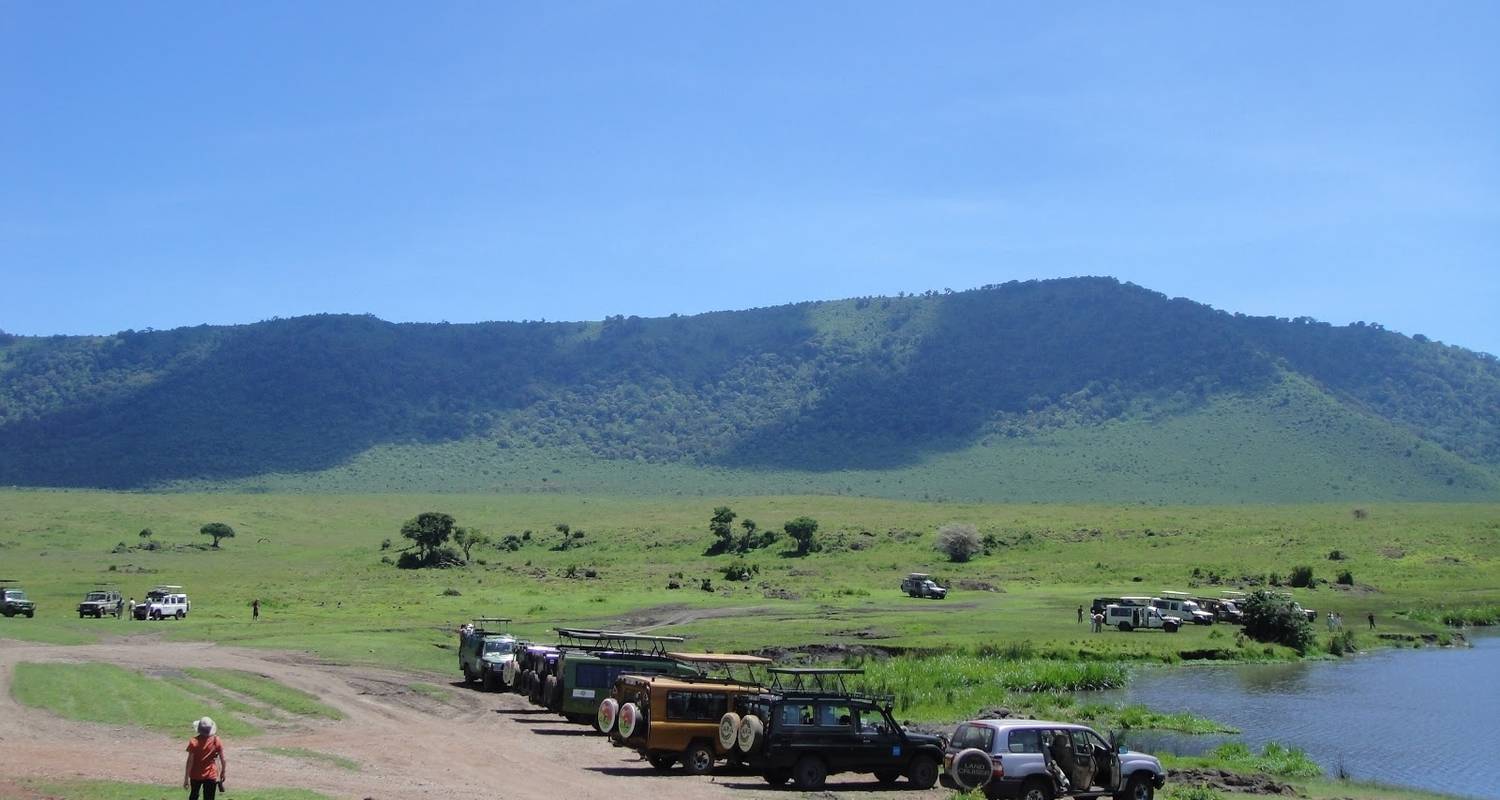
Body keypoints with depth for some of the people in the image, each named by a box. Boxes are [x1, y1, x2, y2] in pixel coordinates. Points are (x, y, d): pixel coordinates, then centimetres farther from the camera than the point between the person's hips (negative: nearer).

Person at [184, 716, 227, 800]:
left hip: (195, 775, 0)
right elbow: (223, 759, -4)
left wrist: (186, 778, -7)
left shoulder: (194, 742, -15)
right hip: (211, 776, 0)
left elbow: (190, 761, -13)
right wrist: (223, 772, 12)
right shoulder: (216, 741, -11)